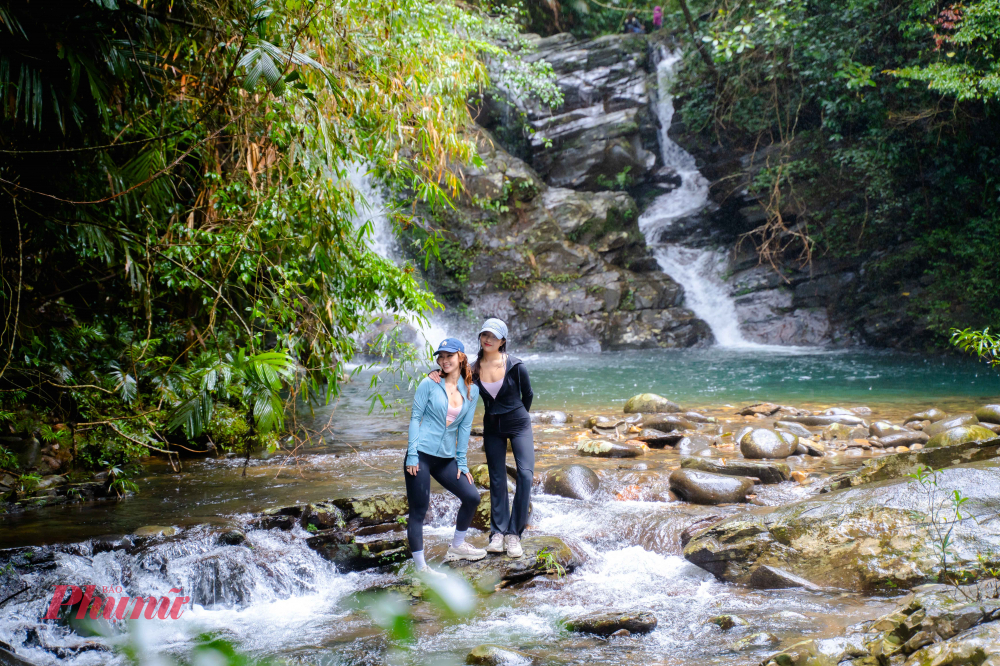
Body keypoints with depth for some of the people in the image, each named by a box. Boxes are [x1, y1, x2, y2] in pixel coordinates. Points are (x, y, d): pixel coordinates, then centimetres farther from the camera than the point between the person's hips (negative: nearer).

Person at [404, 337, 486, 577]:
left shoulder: (471, 390, 6)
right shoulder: (430, 384, -5)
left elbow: (465, 426, 8)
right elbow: (415, 418, -5)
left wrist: (462, 463, 6)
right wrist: (411, 455, -11)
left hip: (446, 458, 5)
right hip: (421, 455, -5)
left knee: (472, 497, 6)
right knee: (418, 511, -3)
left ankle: (456, 548, 26)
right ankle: (421, 568, 4)